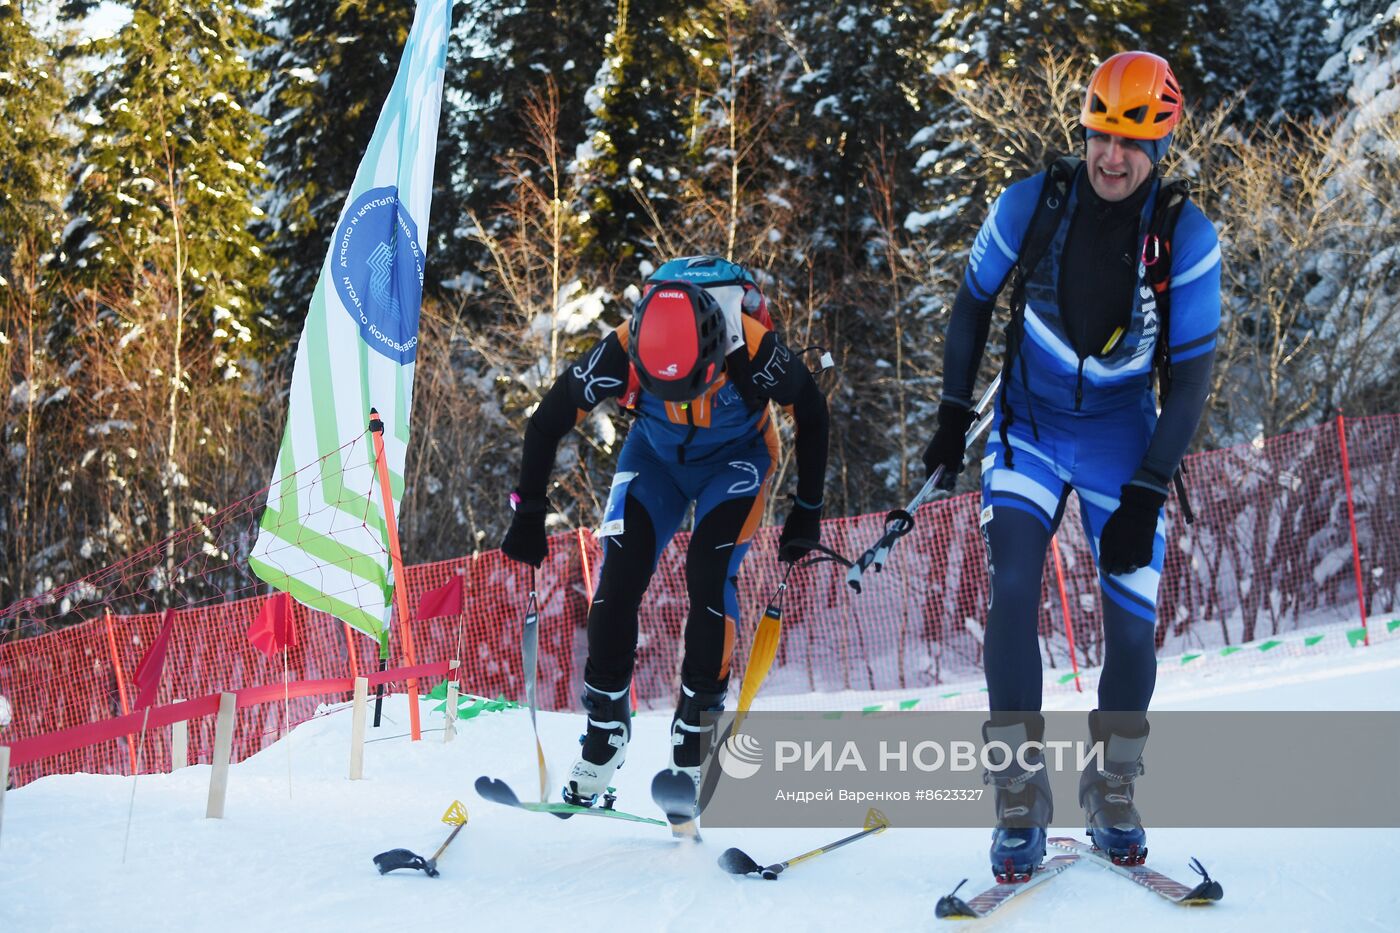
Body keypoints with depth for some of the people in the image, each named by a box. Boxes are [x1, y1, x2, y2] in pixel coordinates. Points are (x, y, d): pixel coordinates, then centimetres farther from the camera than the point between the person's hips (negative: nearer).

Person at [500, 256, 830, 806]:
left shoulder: (754, 351, -36)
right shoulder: (620, 354, -33)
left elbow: (812, 413, -15)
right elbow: (547, 422, -17)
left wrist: (808, 510, -11)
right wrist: (529, 513, -15)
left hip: (736, 457, -1)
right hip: (655, 453, 2)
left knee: (708, 571, -21)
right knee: (620, 572, -14)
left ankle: (697, 731, -9)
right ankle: (605, 727, 0)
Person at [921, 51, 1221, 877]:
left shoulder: (1188, 239, -16)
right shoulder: (1032, 204, -15)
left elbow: (1191, 376, -13)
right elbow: (974, 303, 2)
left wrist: (1144, 497, -17)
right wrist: (953, 418, 0)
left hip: (1122, 443, 0)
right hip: (1030, 429, 0)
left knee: (1134, 628, -5)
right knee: (1013, 592, -18)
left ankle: (1113, 795, 18)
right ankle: (1020, 803, -10)